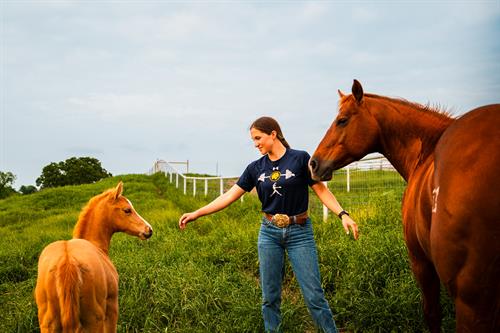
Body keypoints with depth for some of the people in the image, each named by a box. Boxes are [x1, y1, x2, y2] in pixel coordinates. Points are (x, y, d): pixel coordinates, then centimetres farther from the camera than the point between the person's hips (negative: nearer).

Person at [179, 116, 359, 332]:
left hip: (299, 233, -4)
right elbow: (229, 196, 4)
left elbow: (321, 190, -4)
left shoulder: (300, 159, -7)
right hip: (269, 233, 4)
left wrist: (343, 214, -18)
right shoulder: (256, 168, 4)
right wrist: (197, 213, -2)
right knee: (270, 296, 7)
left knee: (313, 294, -5)